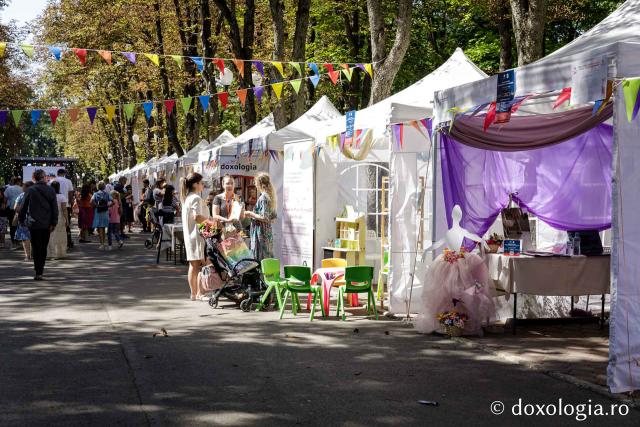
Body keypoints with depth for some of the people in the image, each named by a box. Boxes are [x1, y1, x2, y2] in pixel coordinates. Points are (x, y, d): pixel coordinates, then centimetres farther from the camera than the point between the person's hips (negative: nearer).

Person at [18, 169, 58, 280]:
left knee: (36, 248, 1)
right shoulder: (51, 190, -1)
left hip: (34, 223, -2)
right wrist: (54, 223, 1)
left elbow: (24, 206, 0)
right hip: (47, 224, 2)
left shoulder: (30, 190, -5)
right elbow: (55, 208, -2)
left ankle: (38, 272, -6)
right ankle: (40, 269, 20)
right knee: (43, 248, 14)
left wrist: (21, 219, 12)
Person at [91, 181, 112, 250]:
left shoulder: (96, 194, -2)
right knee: (104, 228, 13)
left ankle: (102, 244, -12)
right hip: (105, 212, 3)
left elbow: (92, 201, -19)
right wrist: (108, 206, 5)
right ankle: (103, 244, 18)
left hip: (98, 212, -3)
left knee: (100, 228, -3)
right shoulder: (107, 194, 4)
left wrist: (95, 205, -4)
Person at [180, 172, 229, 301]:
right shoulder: (196, 198, -14)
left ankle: (193, 293, 15)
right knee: (200, 265, -6)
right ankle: (199, 293, -6)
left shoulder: (187, 198, 15)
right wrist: (211, 218, -9)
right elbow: (197, 218, -23)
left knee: (193, 265, 11)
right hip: (197, 235, -10)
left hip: (189, 235, 10)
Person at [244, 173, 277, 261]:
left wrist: (251, 214, -11)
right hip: (268, 233, 9)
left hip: (260, 232, -9)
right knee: (268, 258, 11)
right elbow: (273, 217, 18)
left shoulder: (262, 198, -15)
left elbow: (264, 218, -21)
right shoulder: (270, 197, 12)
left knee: (259, 260, -6)